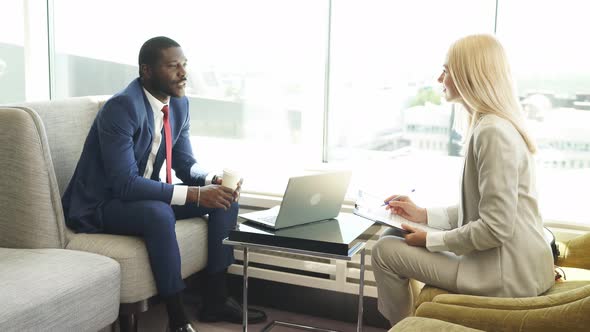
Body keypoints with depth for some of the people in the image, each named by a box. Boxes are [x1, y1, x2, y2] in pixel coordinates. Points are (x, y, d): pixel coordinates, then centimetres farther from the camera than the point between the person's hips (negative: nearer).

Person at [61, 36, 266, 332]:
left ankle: (215, 298, 2)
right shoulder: (122, 107, -26)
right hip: (100, 205, -8)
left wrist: (214, 180, -17)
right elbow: (126, 184, -32)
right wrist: (194, 194, -34)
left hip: (145, 194, 8)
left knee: (225, 197, -3)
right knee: (159, 213, -38)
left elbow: (185, 163, 6)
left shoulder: (179, 103, -1)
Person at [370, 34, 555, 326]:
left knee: (385, 250, -6)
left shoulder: (493, 132, -21)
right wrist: (425, 215, 10)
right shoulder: (493, 125, 10)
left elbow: (496, 228, -24)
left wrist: (431, 240, -13)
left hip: (508, 275, -10)